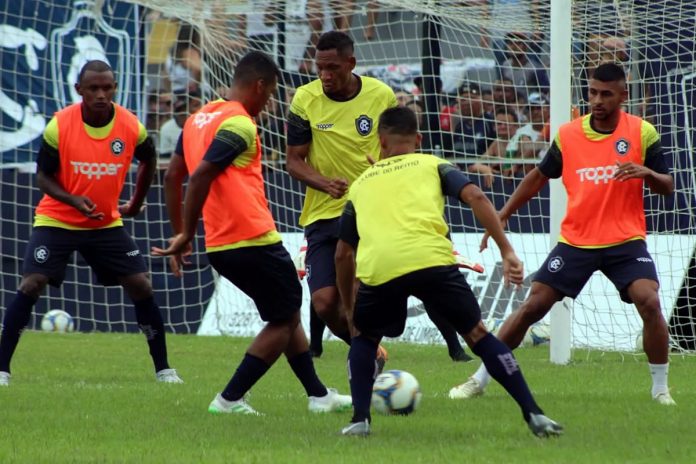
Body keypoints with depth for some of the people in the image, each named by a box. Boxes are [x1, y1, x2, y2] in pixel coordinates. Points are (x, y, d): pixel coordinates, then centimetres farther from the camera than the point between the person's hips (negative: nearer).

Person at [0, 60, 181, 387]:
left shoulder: (131, 127, -11)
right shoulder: (59, 126, -17)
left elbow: (148, 160, 12)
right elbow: (43, 176, -9)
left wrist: (136, 203, 17)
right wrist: (74, 200, -25)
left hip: (107, 224, 2)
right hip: (56, 221, -2)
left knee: (141, 287, -5)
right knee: (31, 285, -15)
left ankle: (163, 369, 9)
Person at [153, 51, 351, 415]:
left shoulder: (199, 118, 14)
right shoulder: (240, 124, -13)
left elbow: (172, 176, 15)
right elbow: (200, 177, -22)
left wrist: (179, 234, 17)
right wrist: (186, 236, -15)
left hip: (218, 246, 9)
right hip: (254, 240, -9)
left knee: (287, 314, 21)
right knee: (284, 320, 5)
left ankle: (318, 395, 25)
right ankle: (229, 399, -1)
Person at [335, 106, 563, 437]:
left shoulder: (360, 184, 32)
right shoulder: (432, 165, 26)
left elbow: (343, 254, 33)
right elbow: (475, 197, 7)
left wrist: (350, 311, 43)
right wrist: (507, 252, 4)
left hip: (377, 268, 1)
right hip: (431, 260, -1)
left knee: (363, 338, 29)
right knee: (477, 334, 16)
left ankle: (360, 419, 13)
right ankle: (533, 414, 10)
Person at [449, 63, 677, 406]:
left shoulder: (642, 132, -4)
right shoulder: (568, 134, 0)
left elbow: (667, 187, -2)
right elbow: (539, 177, 14)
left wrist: (647, 173, -24)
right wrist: (501, 217, 10)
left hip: (625, 241, -2)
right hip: (575, 241, 2)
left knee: (649, 303, -22)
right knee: (532, 306, -2)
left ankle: (660, 387, -4)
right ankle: (480, 379, 8)